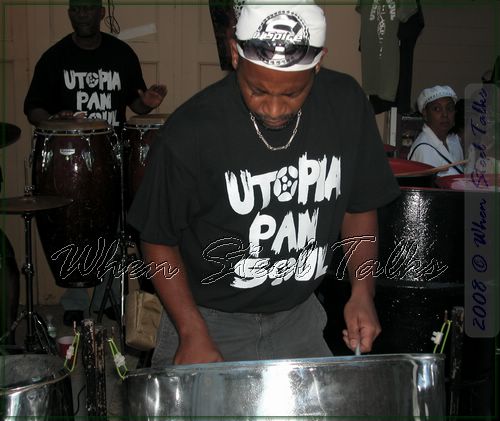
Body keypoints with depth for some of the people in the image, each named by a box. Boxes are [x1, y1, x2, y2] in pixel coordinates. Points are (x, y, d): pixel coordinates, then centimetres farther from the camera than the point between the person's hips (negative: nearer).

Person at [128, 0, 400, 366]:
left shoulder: (346, 105, -11)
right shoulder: (191, 133, -22)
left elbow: (359, 206, 2)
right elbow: (159, 238, -10)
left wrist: (363, 291, -9)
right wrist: (193, 333, -17)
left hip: (299, 318, 3)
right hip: (210, 320, -2)